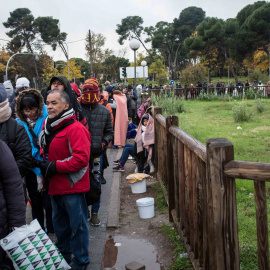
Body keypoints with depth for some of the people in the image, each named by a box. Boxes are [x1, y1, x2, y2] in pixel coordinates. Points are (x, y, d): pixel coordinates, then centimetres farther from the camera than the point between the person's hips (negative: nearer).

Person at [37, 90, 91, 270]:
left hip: (72, 187, -9)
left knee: (78, 225, 5)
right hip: (55, 186, 9)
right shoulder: (49, 127, 10)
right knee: (60, 223, 22)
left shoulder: (75, 128, -18)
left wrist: (54, 167, -22)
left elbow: (81, 158, -25)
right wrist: (44, 166, 4)